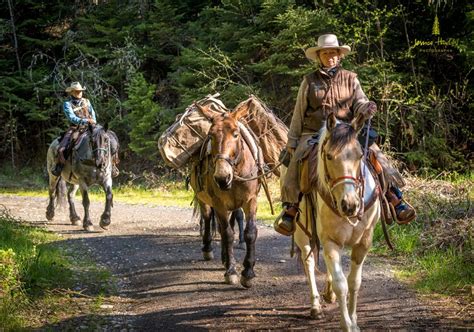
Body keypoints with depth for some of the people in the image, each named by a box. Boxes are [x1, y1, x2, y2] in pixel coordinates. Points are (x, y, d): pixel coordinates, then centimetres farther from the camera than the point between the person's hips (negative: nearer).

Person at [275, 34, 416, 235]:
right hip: (314, 134, -1)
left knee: (374, 152, -21)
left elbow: (359, 104, 4)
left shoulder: (350, 79, 12)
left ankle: (395, 199, -22)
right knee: (298, 160, -28)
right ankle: (290, 209, -26)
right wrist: (292, 143, 9)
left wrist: (367, 108, -21)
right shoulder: (309, 82, 10)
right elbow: (298, 115, 13)